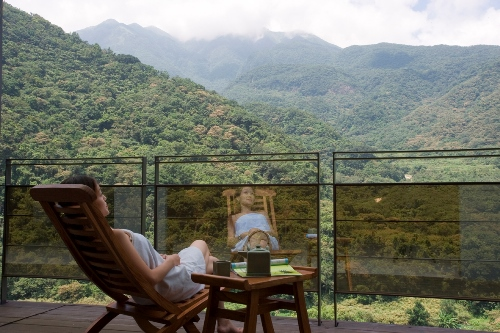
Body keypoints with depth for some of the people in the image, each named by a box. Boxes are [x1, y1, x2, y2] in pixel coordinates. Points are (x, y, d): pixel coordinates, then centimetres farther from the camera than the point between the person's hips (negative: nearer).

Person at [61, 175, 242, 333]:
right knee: (201, 244, 23)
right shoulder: (115, 235, -35)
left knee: (212, 262, 28)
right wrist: (171, 260, -12)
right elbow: (151, 278, -30)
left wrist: (159, 258, 4)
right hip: (169, 285, -8)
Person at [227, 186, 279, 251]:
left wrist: (261, 231, -4)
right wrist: (241, 236, -9)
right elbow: (230, 241, 15)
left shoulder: (262, 215, 36)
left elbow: (275, 234, 21)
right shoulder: (234, 217, 29)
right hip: (245, 241, -1)